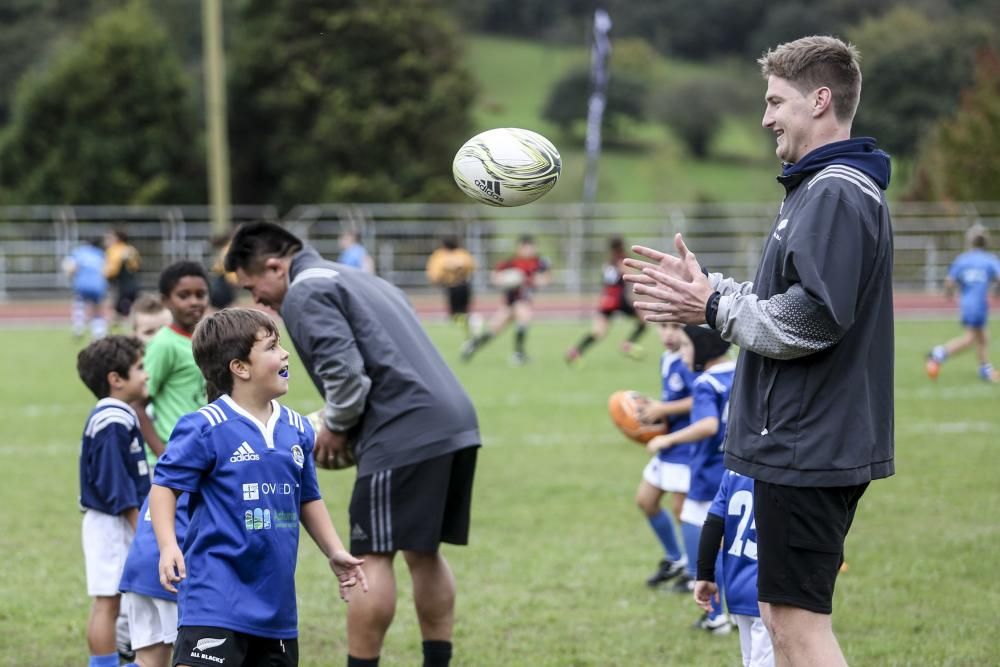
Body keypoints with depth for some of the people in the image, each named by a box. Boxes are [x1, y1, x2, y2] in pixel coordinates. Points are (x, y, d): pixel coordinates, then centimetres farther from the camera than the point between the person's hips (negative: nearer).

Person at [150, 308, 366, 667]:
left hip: (276, 594, 7)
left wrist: (334, 551, 17)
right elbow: (164, 485, -11)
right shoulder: (206, 428, -12)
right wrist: (167, 545, -23)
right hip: (216, 595, -7)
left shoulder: (297, 429, 9)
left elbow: (307, 499, 21)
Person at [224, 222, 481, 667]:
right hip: (455, 425, 9)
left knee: (372, 557, -2)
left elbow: (344, 371, -15)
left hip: (403, 437, -9)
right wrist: (345, 423, 20)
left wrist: (336, 428, 2)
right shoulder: (357, 280, 27)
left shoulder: (305, 292, -3)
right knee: (423, 553, 16)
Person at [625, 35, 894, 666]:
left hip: (809, 447, -11)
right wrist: (706, 284, 12)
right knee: (782, 616, 16)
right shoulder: (822, 187, 17)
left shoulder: (836, 193, -16)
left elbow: (811, 319, -24)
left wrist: (714, 307, -12)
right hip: (809, 442, 11)